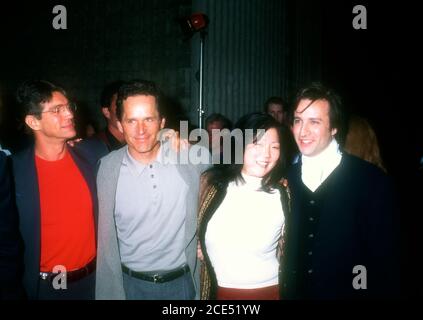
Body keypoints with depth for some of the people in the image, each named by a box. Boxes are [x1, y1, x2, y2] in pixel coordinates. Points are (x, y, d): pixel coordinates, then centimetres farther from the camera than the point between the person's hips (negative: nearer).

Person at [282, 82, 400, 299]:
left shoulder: (372, 182, -15)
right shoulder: (287, 181, -3)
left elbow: (386, 263, -11)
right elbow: (285, 256, 4)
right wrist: (285, 292, -1)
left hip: (350, 292, -3)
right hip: (295, 292, 3)